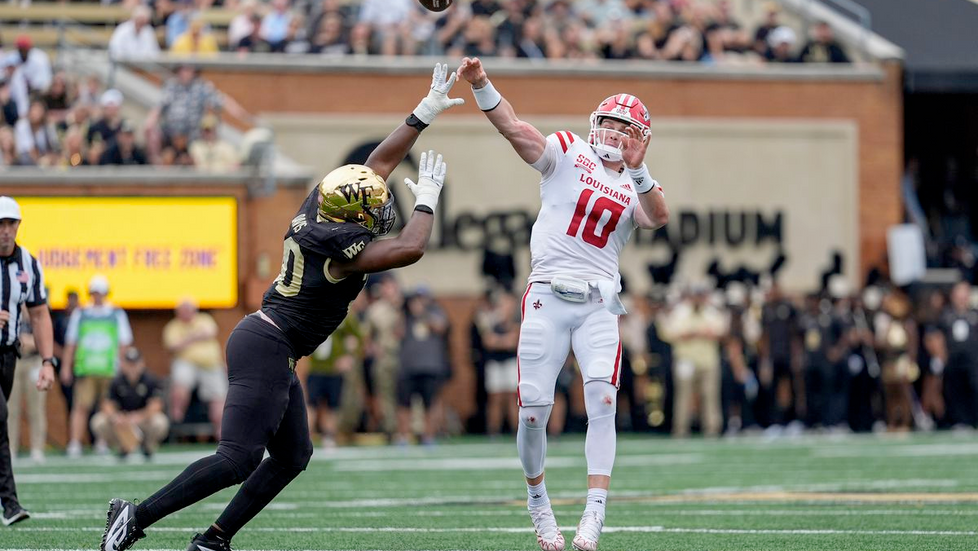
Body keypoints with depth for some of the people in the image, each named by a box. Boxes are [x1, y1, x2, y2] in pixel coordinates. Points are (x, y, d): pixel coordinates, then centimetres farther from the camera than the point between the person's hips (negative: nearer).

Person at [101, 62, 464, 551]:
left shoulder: (317, 211, 9)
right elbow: (409, 250, -22)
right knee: (239, 459, -15)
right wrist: (426, 201, -6)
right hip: (266, 349, -11)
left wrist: (425, 114, 20)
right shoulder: (338, 243, -18)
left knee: (293, 456, 14)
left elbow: (378, 163, 18)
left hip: (272, 354, 11)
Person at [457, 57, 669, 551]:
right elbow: (514, 129, -8)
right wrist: (481, 85, -24)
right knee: (533, 409, -3)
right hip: (548, 299, -1)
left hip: (599, 306, 1)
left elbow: (658, 219, -9)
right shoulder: (569, 155, 6)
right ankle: (538, 501, 21)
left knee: (602, 401, -16)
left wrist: (637, 168, -21)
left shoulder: (636, 186, 14)